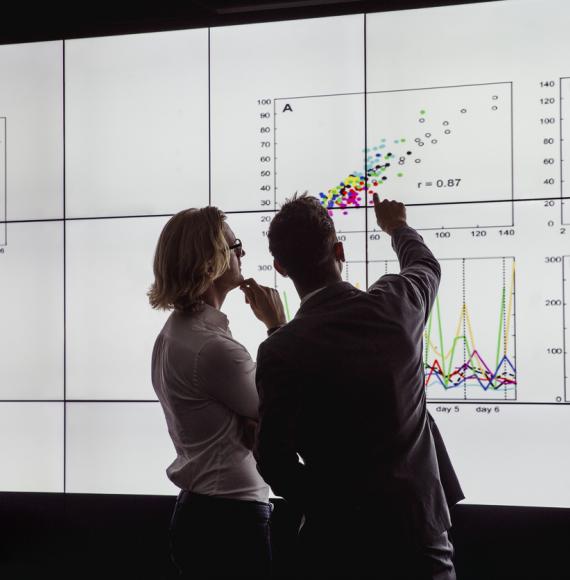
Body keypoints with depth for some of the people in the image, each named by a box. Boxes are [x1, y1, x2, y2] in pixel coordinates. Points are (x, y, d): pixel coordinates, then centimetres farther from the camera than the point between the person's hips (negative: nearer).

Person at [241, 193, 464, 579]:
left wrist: (325, 506, 4)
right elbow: (427, 267, 19)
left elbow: (274, 459, -14)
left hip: (340, 539, -2)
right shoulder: (395, 304, -5)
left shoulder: (280, 351, -16)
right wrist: (398, 227, 40)